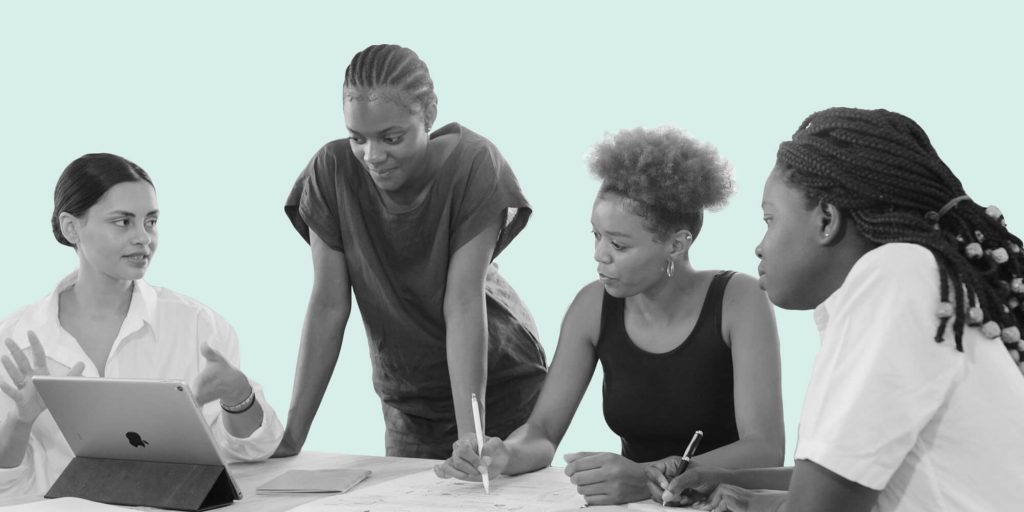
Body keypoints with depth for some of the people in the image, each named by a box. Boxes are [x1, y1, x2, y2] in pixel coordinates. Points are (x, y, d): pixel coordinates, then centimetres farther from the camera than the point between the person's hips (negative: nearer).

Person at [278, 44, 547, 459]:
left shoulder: (473, 164, -22)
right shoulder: (333, 171, -15)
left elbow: (463, 303, -25)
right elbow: (328, 305, -13)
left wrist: (470, 437, -30)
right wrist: (291, 436, -17)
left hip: (497, 386, -2)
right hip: (407, 398, 2)